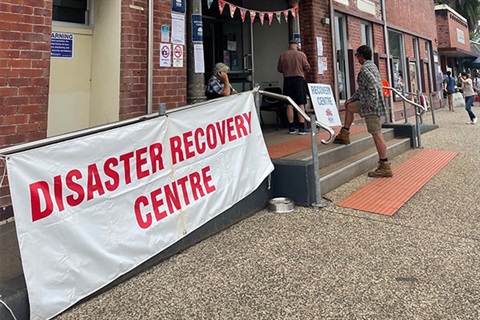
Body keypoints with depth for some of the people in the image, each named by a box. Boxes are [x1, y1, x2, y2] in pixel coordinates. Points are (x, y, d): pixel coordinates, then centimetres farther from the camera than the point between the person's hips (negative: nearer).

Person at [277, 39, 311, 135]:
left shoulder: (283, 55, 3)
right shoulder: (301, 54, -2)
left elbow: (279, 69, 7)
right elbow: (307, 67, -3)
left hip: (287, 80, 3)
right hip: (299, 79, -3)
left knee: (289, 105, 6)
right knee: (301, 104, -1)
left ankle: (291, 128, 10)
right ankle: (302, 128, -4)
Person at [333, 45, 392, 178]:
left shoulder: (365, 69, -15)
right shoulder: (372, 66, 17)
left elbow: (374, 87, -29)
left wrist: (369, 103, -22)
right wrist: (351, 98, 22)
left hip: (371, 106, -11)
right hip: (368, 103, 11)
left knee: (376, 134, -9)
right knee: (349, 106, 26)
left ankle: (385, 167, -5)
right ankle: (344, 135, 31)